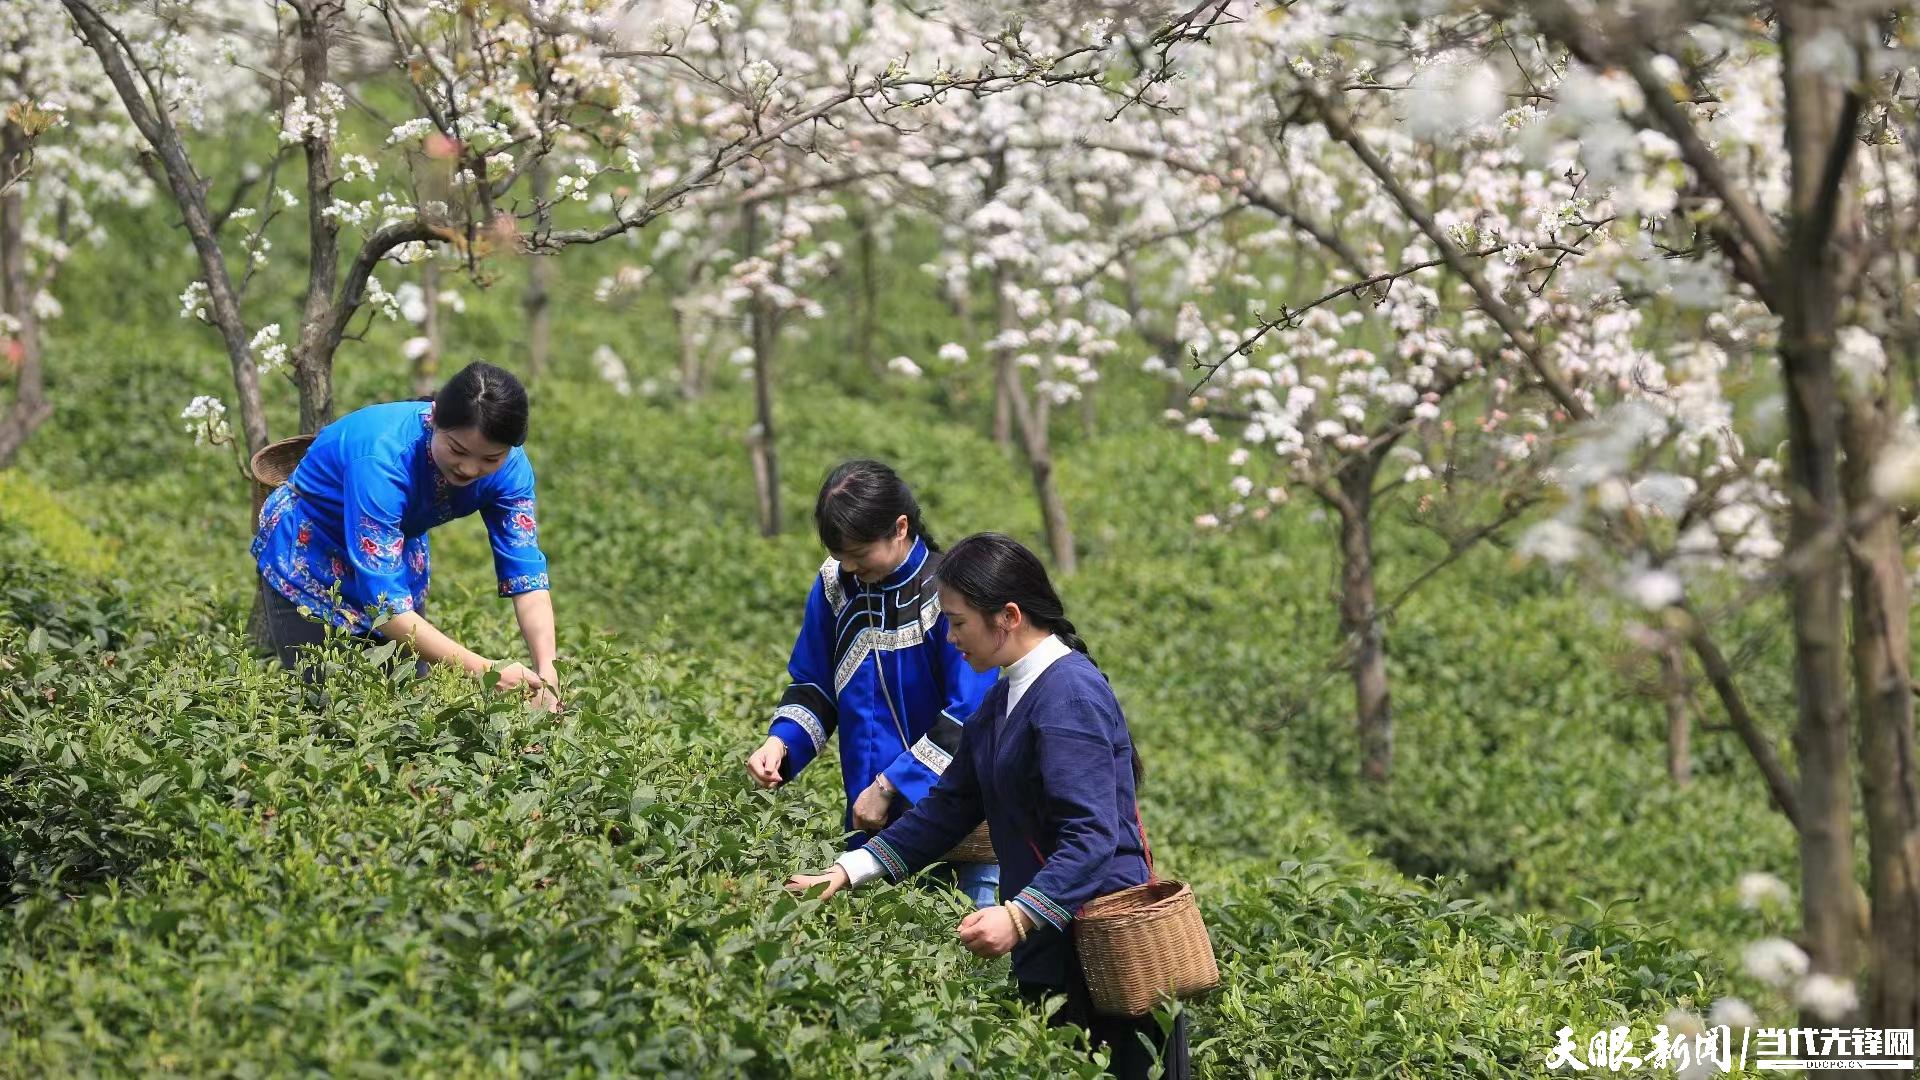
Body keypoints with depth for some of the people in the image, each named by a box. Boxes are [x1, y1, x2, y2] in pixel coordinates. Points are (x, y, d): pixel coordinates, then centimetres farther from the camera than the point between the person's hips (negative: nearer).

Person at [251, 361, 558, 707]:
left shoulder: (509, 467, -23)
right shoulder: (382, 460, -40)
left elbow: (526, 575, -23)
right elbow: (383, 604, -43)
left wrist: (546, 672, -40)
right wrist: (486, 672, -50)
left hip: (396, 556, 5)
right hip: (307, 559, -5)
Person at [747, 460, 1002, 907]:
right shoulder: (834, 585, 2)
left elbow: (968, 714, -16)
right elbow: (813, 685, 14)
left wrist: (889, 787, -16)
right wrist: (780, 742, -5)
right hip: (872, 826, 5)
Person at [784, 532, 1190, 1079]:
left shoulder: (1069, 696, -17)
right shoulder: (1003, 700, 14)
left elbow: (1091, 836, -24)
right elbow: (948, 808, 17)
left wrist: (1019, 917, -31)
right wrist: (851, 870, 11)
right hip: (1049, 952, 9)